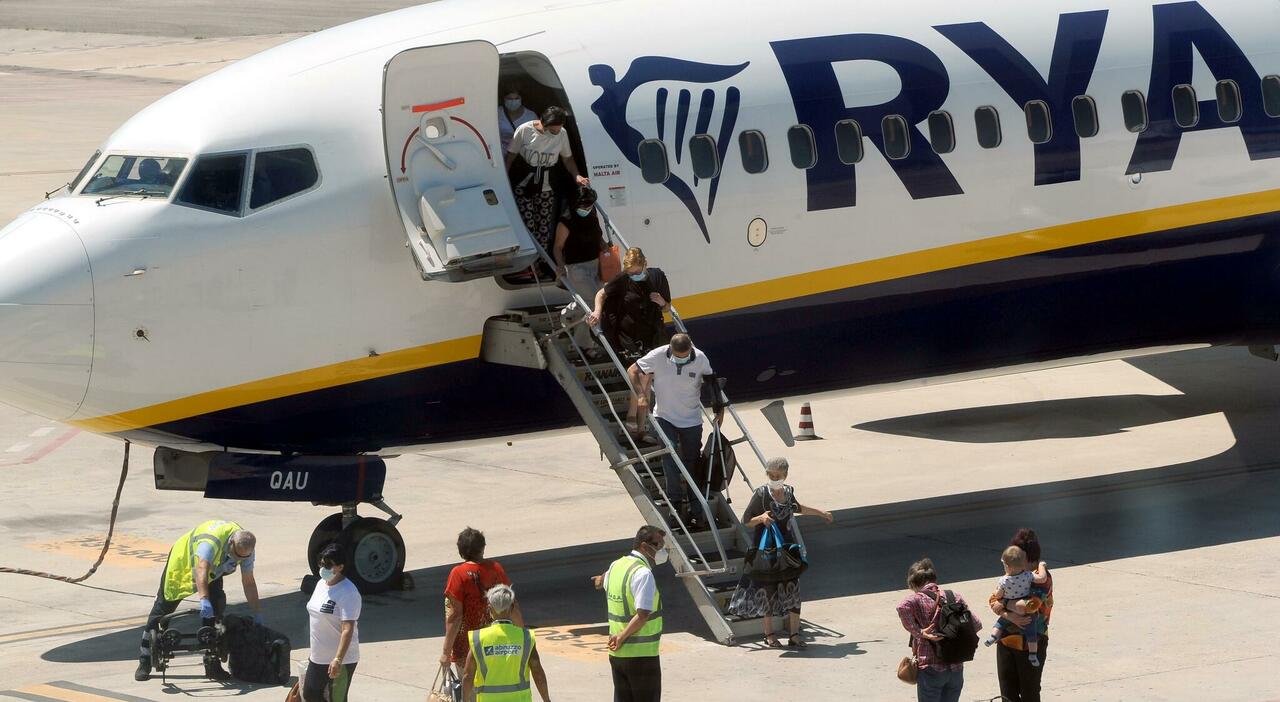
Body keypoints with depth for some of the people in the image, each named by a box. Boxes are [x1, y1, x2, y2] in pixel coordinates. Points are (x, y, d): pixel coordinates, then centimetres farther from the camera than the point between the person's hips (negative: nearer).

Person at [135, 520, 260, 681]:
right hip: (182, 560, -5)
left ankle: (212, 664, -5)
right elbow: (201, 570, -56)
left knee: (216, 610, -12)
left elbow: (249, 583, -12)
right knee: (162, 609, 0)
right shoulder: (212, 541, -44)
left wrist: (258, 614, -12)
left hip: (213, 570, 5)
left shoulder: (246, 549, -22)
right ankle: (144, 661, 10)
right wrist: (204, 600, -69)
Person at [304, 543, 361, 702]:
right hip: (318, 658, 9)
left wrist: (338, 659, -34)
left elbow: (348, 629, -27)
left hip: (341, 661, -9)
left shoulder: (348, 593, -20)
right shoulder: (321, 584, 8)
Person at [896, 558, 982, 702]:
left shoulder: (916, 599, -7)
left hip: (931, 668, -4)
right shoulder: (955, 597, 5)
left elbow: (902, 607, -30)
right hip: (956, 668, 4)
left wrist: (917, 632, -19)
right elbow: (976, 625, 4)